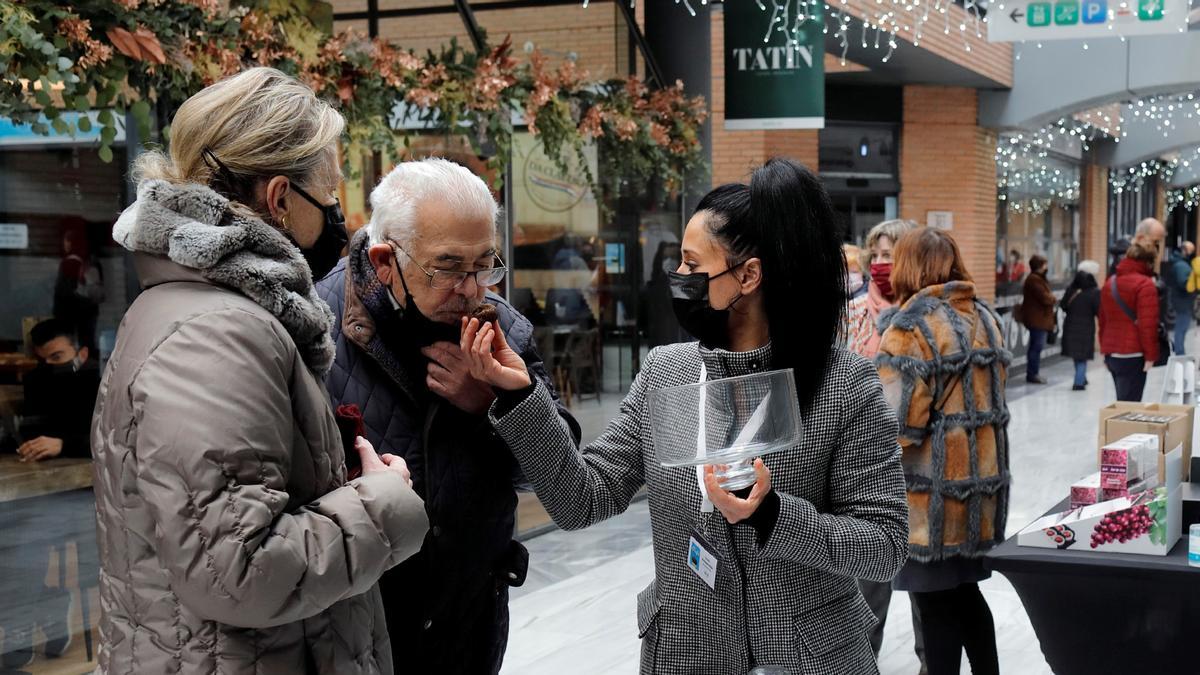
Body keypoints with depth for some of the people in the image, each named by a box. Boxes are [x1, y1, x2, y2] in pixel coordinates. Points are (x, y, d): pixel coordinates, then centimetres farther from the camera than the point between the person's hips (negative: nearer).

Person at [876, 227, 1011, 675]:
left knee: (936, 604, 3)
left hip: (932, 488, -8)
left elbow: (899, 420, -19)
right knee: (964, 593, 19)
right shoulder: (984, 317, 10)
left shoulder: (911, 324, -14)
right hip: (981, 475, 8)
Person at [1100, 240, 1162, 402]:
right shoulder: (1145, 284, -11)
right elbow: (1147, 324, -16)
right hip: (1132, 355, -8)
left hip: (1111, 353, 8)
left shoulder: (1110, 282, 13)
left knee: (1122, 402, 16)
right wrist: (1151, 355, -11)